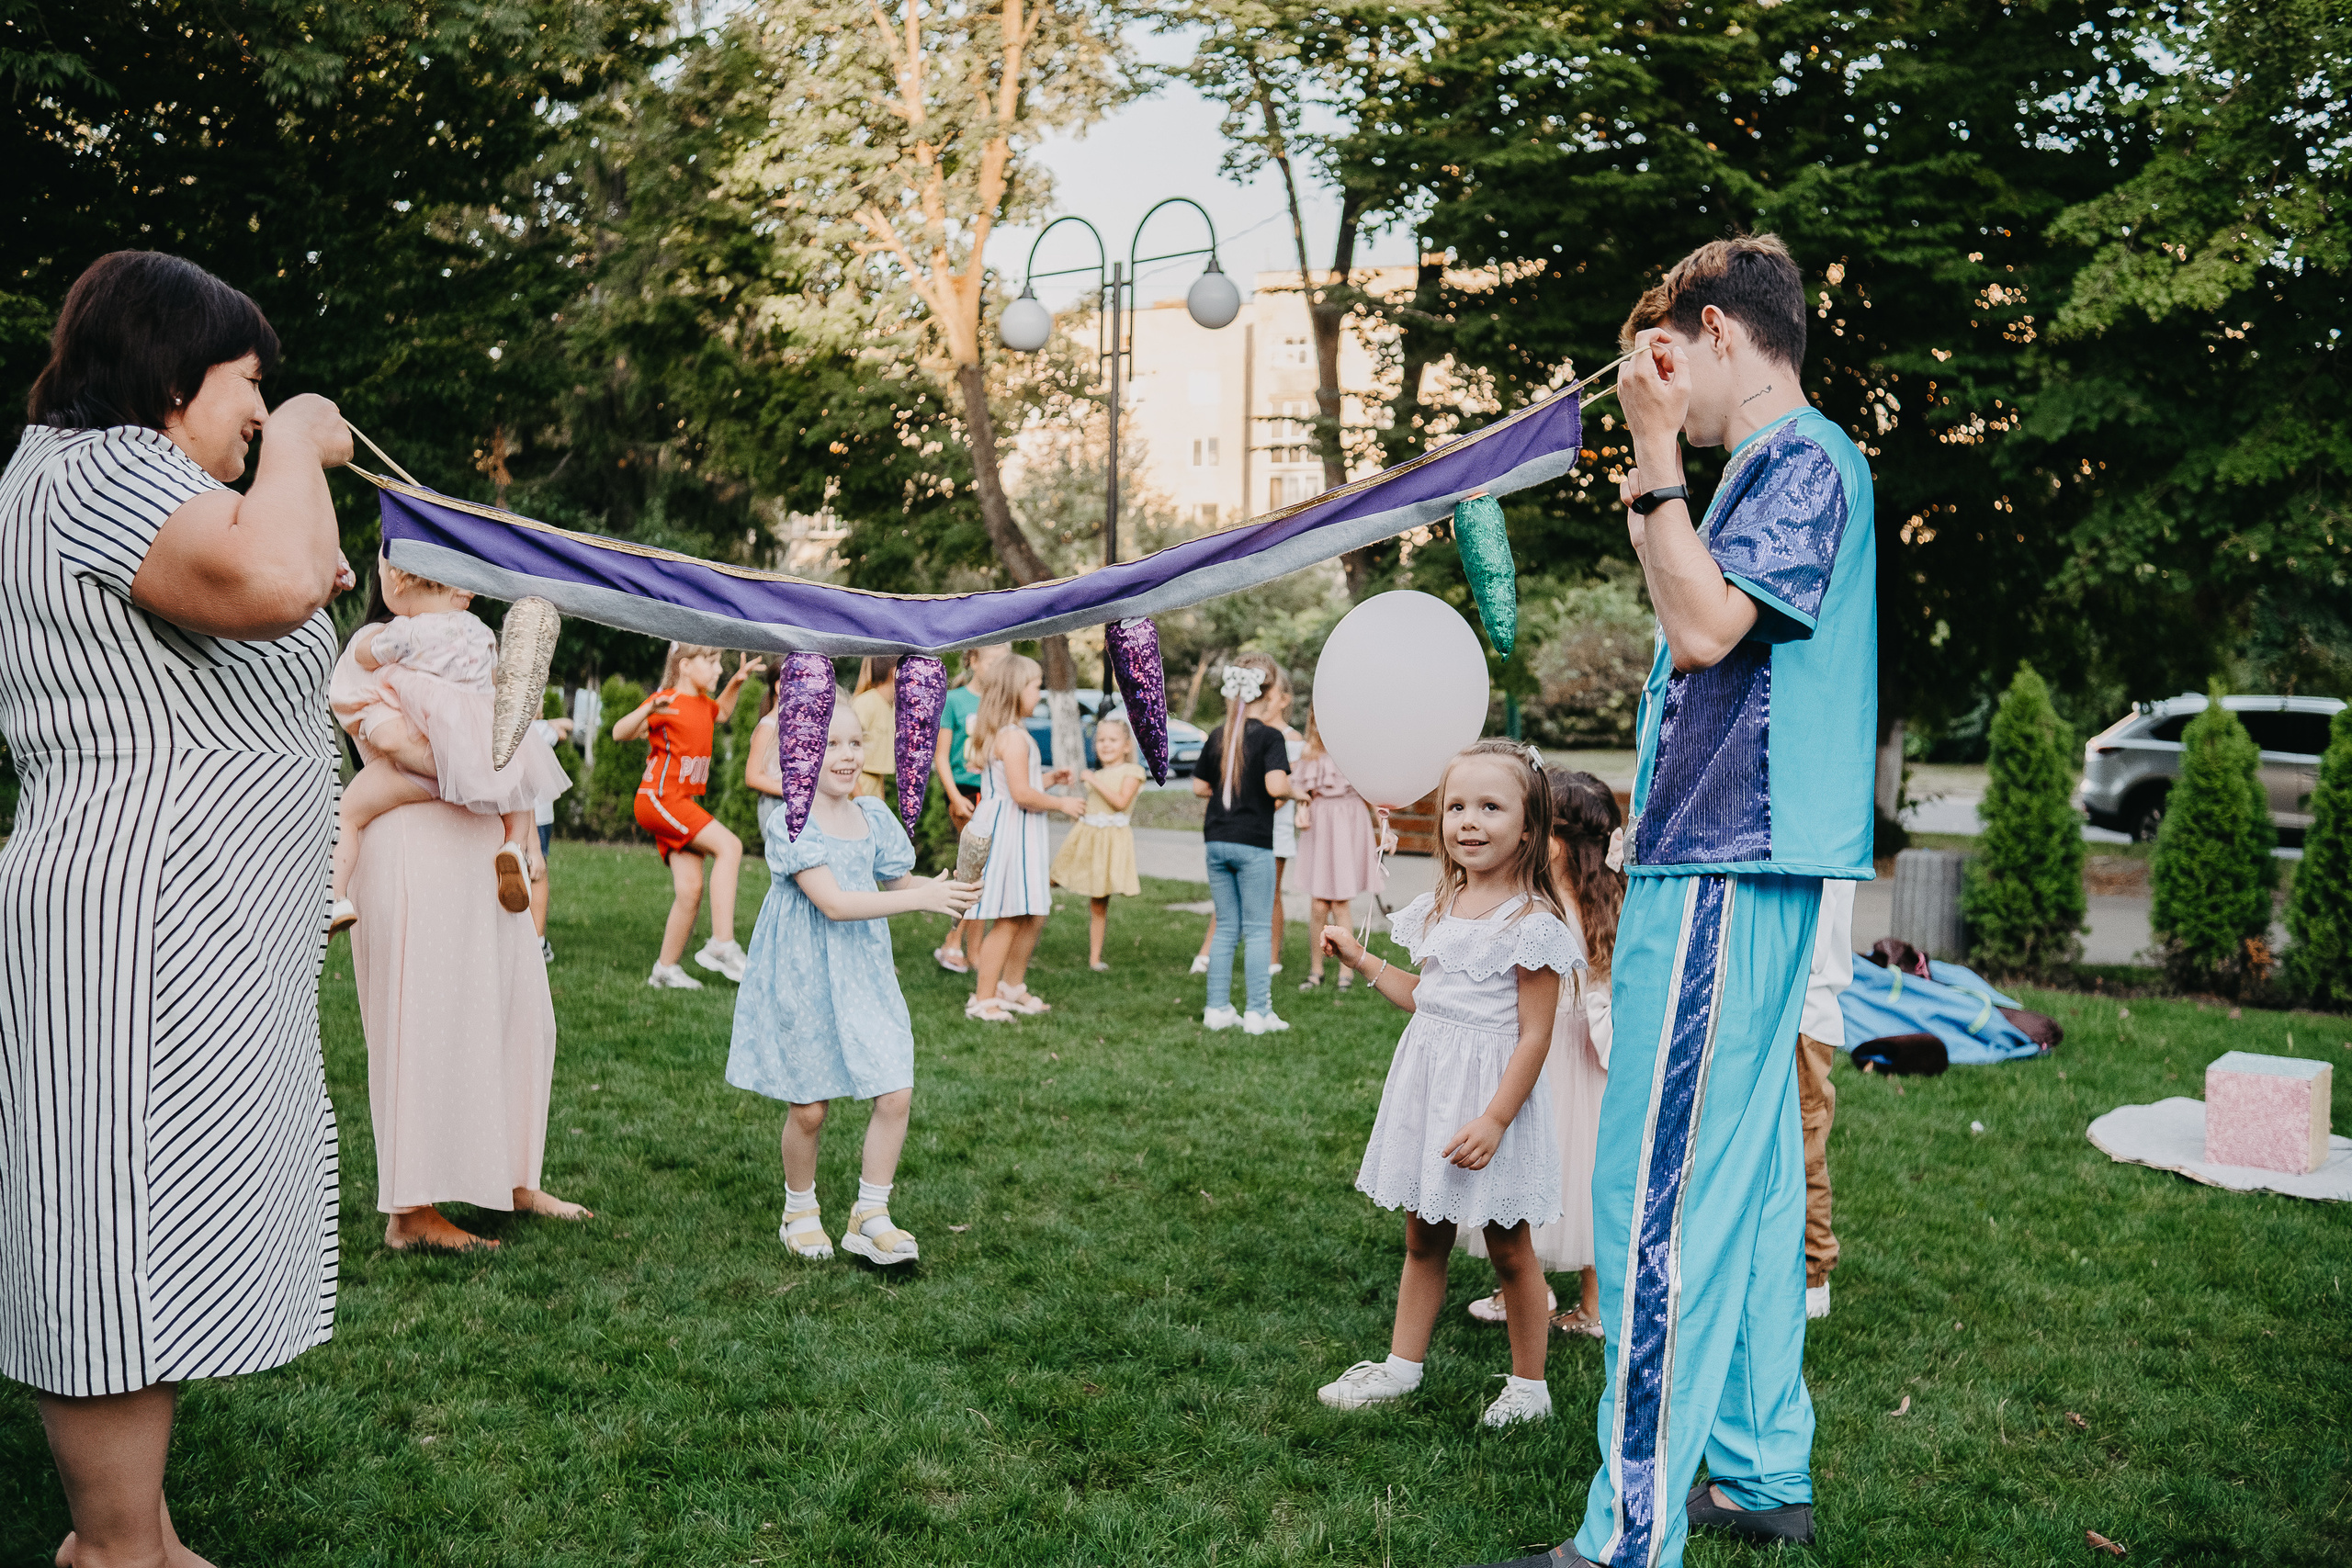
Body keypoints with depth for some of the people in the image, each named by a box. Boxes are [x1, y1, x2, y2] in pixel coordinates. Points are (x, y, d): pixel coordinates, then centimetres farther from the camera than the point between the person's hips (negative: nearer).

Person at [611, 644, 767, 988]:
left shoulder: (702, 702, 15)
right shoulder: (665, 702, -10)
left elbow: (720, 713, 40)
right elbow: (620, 732, -21)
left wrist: (736, 682, 25)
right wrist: (649, 710, -38)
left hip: (682, 804, 9)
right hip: (659, 798, -9)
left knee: (691, 889, 0)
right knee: (729, 846, -22)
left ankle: (666, 968, 10)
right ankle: (722, 945, -23)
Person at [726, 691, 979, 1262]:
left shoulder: (873, 815, 5)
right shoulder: (791, 821, -15)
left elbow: (898, 883, 14)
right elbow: (834, 903, -23)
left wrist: (950, 888, -7)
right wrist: (921, 898, -25)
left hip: (864, 977, 5)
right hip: (802, 978, -5)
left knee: (896, 1093, -5)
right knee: (808, 1107, 5)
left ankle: (870, 1216, 11)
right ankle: (800, 1211, 31)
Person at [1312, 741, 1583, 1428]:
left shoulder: (1531, 920, -16)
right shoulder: (1440, 907, 6)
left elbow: (1535, 1034, -17)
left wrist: (1495, 1119, -21)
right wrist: (1363, 961, 16)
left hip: (1492, 1093, -7)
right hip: (1427, 1086, 7)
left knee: (1507, 1245, 8)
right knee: (1422, 1238, 17)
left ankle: (1529, 1385, 23)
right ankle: (1402, 1366, 29)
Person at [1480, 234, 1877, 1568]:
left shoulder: (1806, 458, -9)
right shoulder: (1780, 464, 22)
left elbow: (1707, 627, -21)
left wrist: (1655, 455, -16)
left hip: (1725, 869, -11)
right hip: (1737, 860, 11)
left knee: (1661, 1192, -11)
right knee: (1748, 1174, 14)